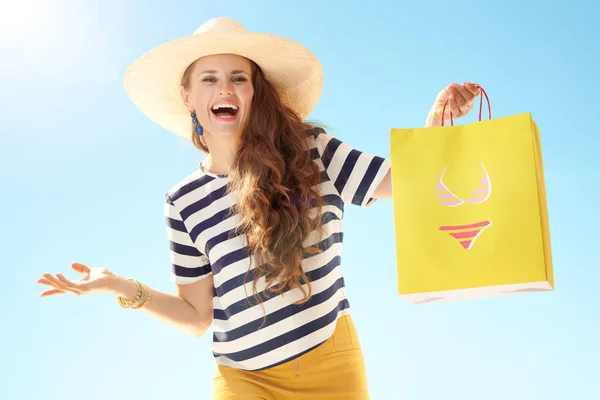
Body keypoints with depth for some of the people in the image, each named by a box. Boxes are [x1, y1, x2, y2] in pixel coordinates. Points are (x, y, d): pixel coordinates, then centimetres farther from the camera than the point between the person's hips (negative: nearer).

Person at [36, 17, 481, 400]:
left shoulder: (311, 151, -2)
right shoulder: (184, 202, 2)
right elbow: (197, 315, 6)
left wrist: (436, 121, -18)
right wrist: (124, 288, -7)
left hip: (332, 363, 0)